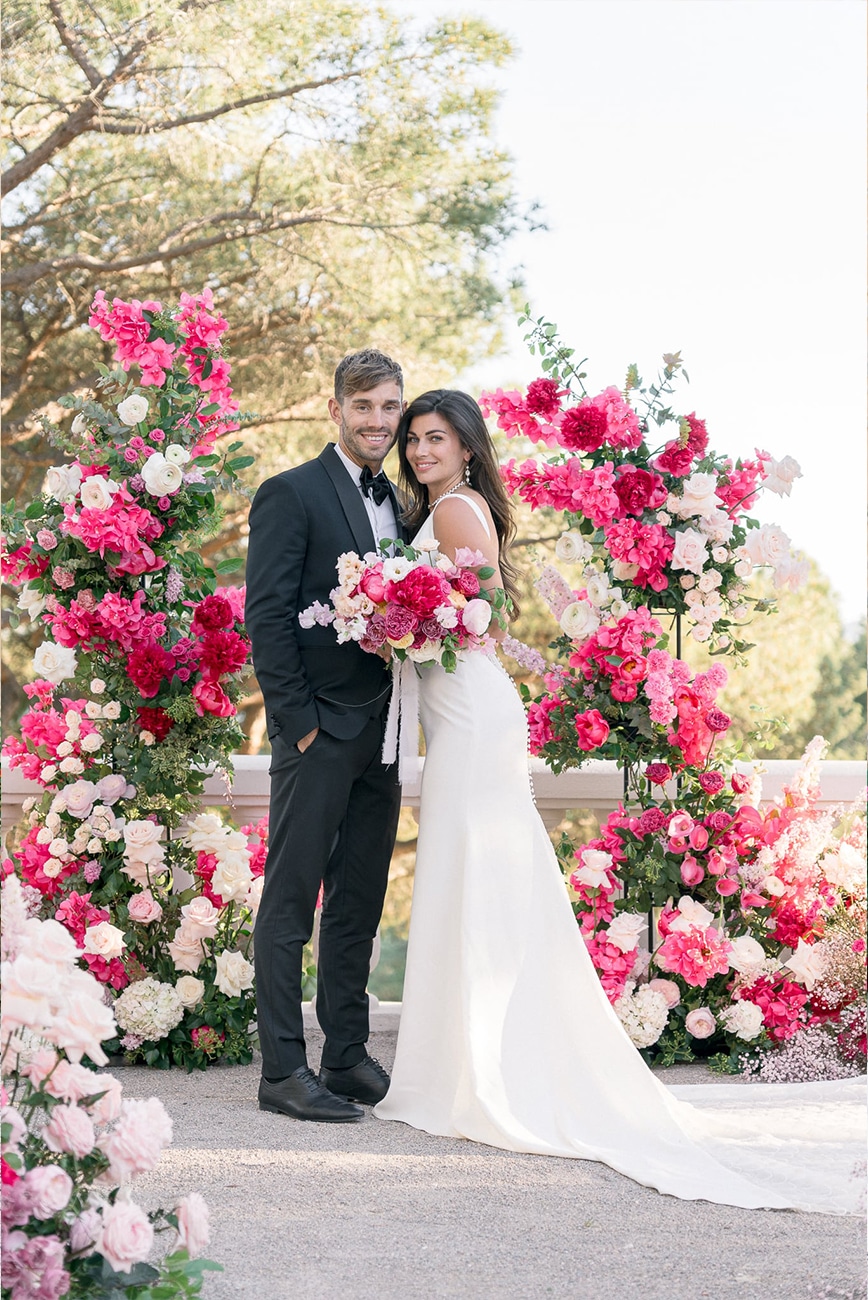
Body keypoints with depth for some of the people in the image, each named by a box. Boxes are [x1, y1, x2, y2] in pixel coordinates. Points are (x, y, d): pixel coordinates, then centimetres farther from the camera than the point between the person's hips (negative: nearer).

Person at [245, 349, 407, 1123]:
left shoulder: (398, 505, 15)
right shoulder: (292, 495, -6)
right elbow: (268, 616, -11)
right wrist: (300, 721, -15)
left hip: (380, 733, 7)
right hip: (319, 731, -7)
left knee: (360, 900, 12)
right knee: (292, 901, -1)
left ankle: (348, 1056, 20)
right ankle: (284, 1070, 3)